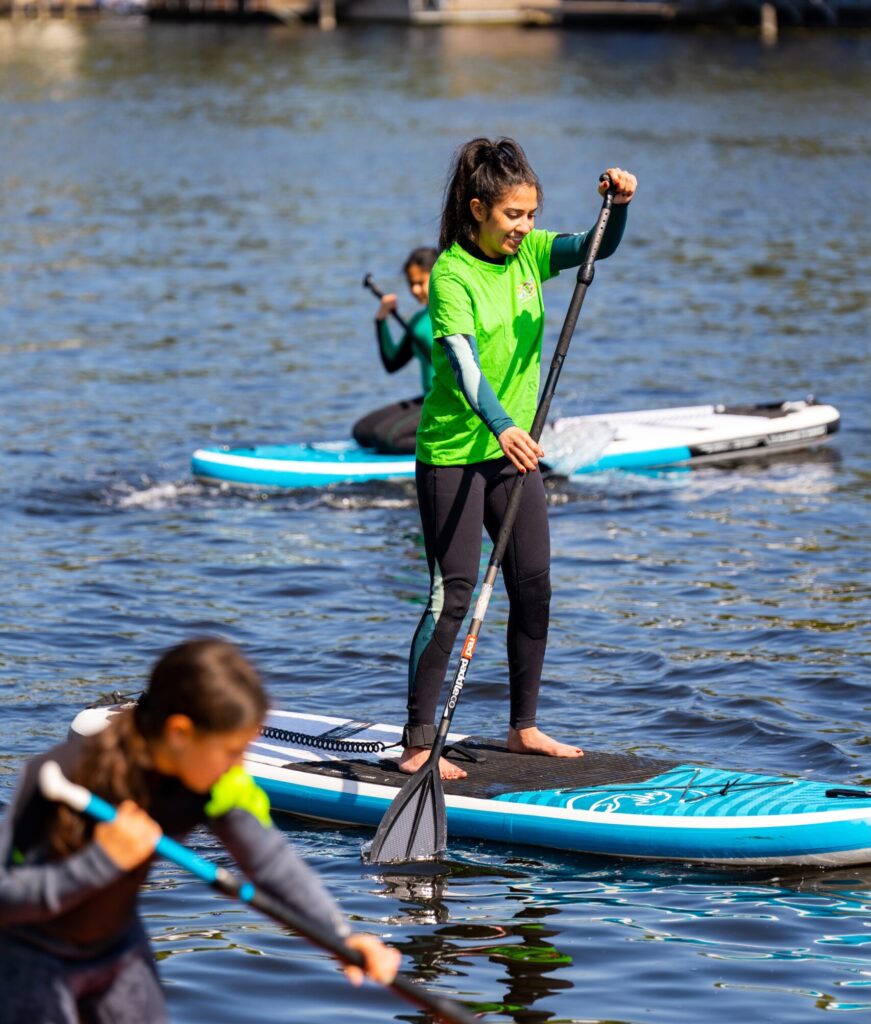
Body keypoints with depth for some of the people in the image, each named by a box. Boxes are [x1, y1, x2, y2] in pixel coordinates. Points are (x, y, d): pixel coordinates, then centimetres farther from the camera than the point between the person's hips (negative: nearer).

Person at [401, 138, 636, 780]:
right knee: (453, 594, -10)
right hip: (454, 451, -7)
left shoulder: (528, 252, 3)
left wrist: (618, 205, -31)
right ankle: (418, 743, -8)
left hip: (515, 446, 7)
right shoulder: (451, 273, -18)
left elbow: (595, 249, -9)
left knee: (534, 587, 9)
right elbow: (462, 360, -32)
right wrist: (501, 426, -47)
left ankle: (524, 727, 23)